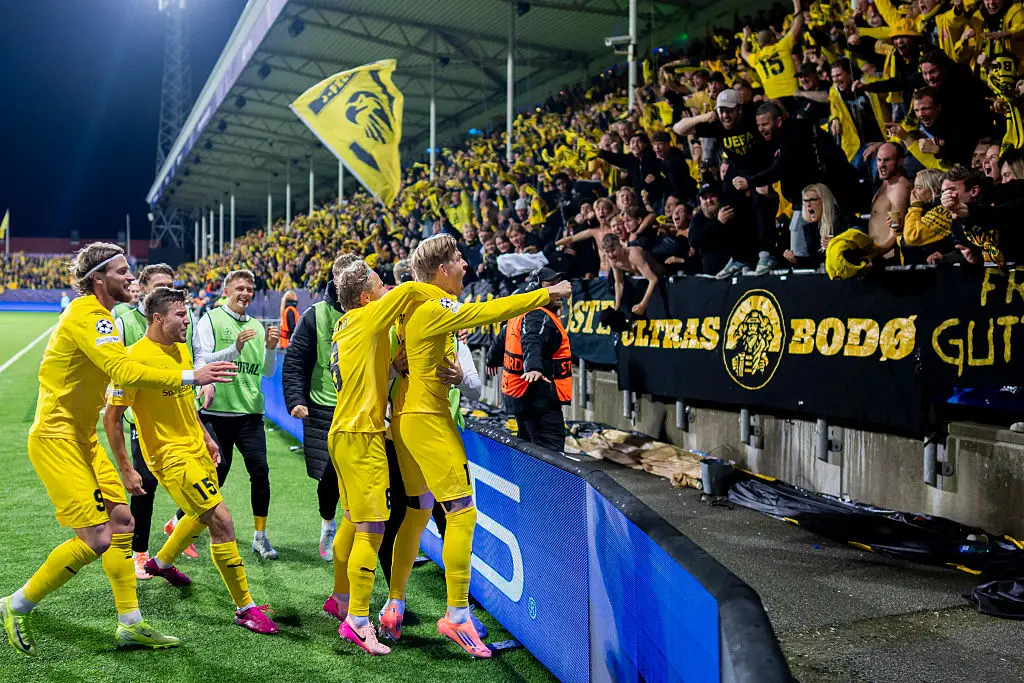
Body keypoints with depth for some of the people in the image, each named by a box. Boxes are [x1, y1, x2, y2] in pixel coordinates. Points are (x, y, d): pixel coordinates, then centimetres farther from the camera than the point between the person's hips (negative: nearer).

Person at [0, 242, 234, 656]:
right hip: (56, 439, -10)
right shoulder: (85, 316, -19)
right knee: (96, 539, -11)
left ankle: (130, 624, 17)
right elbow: (126, 372, -30)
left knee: (121, 520, 9)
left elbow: (116, 371, 18)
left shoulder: (97, 315, 14)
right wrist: (191, 377, -29)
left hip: (82, 438, 10)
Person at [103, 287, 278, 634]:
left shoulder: (182, 350, 6)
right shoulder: (137, 357, -19)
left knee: (202, 515, 26)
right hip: (171, 455, -9)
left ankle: (162, 562, 54)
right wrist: (126, 470, -16)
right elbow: (111, 416, -15)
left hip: (196, 448, 9)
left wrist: (206, 437, 19)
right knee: (221, 520, -14)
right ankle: (245, 608, -4)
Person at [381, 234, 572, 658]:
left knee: (417, 512, 16)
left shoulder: (412, 306, 10)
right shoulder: (433, 308, -17)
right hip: (427, 419, -10)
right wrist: (547, 294, -16)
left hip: (406, 416, 10)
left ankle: (394, 608, 23)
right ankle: (456, 615, 0)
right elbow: (489, 312, -23)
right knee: (462, 512, -5)